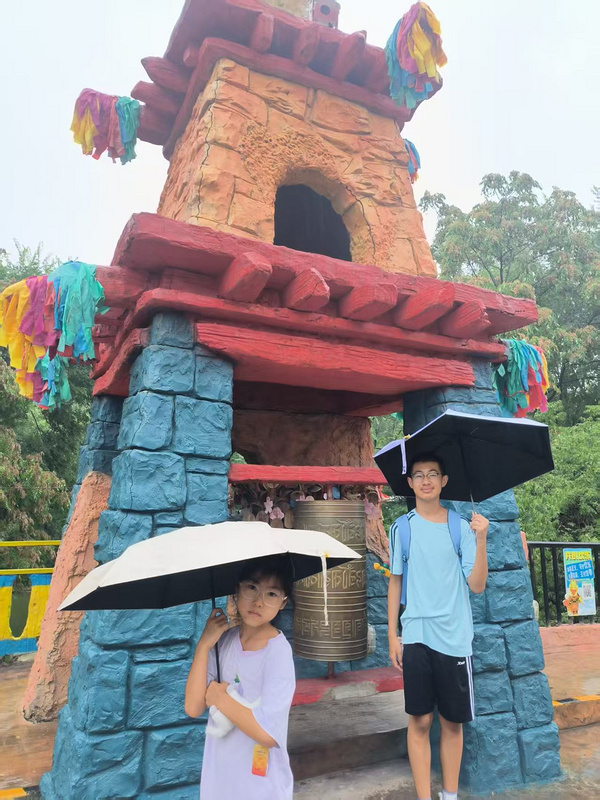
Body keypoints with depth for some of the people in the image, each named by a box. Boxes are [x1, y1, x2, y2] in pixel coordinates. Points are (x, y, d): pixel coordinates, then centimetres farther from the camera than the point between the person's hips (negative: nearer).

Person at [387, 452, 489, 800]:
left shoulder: (461, 526, -1)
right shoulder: (402, 528, 1)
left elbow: (477, 585, -5)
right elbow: (395, 582, 6)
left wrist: (481, 539, -18)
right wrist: (392, 635, 3)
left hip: (455, 637, 0)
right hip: (416, 637, 0)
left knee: (453, 720, 11)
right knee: (420, 720, 6)